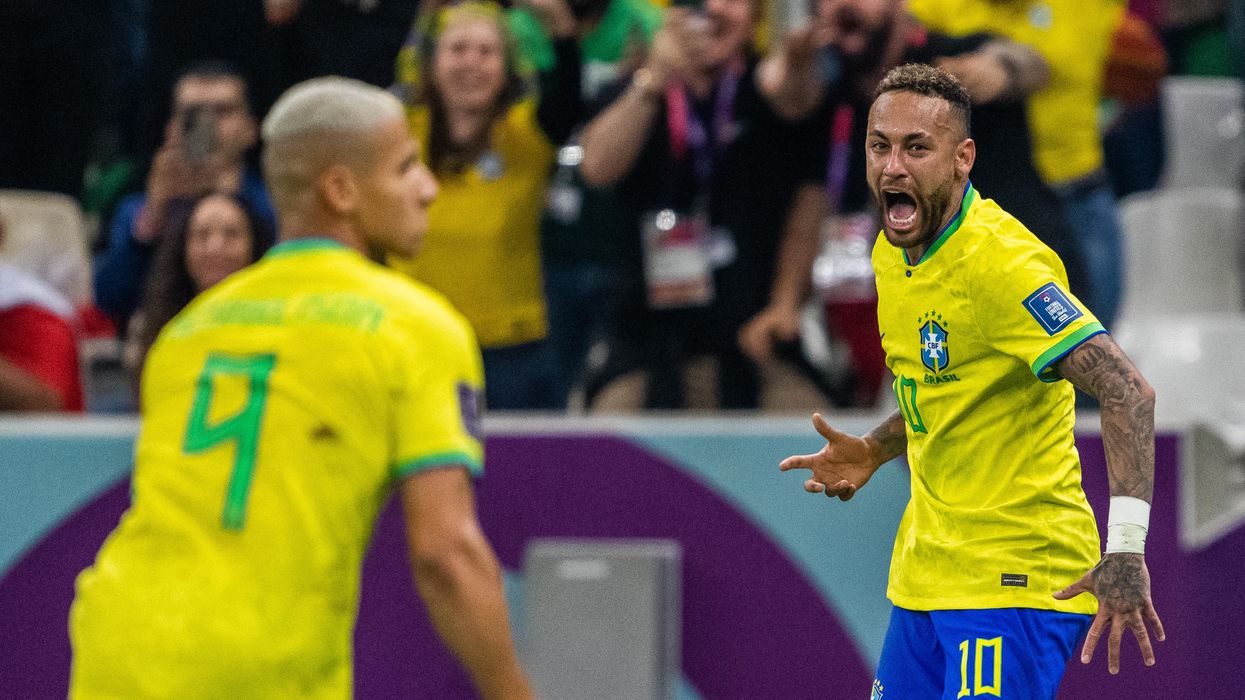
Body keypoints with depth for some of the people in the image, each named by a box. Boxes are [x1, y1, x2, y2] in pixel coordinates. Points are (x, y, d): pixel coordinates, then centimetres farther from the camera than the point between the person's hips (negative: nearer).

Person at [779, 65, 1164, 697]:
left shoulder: (1000, 261, -20)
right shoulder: (892, 253, 8)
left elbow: (1127, 392, -27)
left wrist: (1125, 553, -34)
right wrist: (874, 451, 8)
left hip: (1014, 583, -8)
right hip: (924, 577, 8)